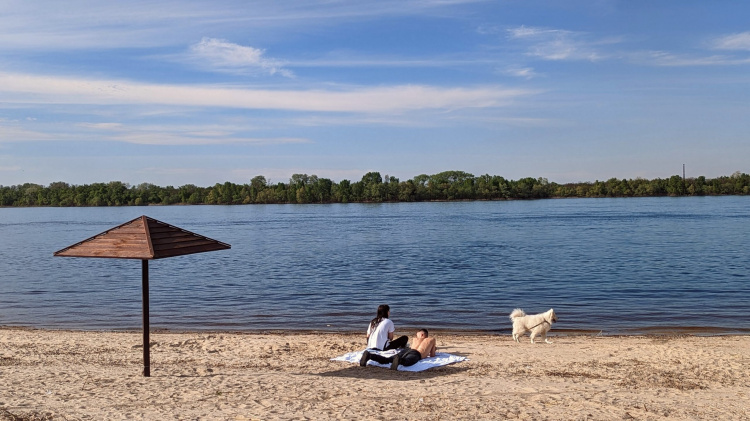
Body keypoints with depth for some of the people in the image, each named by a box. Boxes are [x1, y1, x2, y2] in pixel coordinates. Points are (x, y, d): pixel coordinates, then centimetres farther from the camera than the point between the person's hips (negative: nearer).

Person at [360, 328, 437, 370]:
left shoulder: (416, 339, 43)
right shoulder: (432, 339, 32)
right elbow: (432, 355, 35)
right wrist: (432, 349, 57)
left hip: (406, 350, 4)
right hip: (416, 354, -4)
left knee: (387, 359, -18)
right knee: (406, 362, -39)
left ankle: (369, 355, -41)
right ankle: (399, 360, -74)